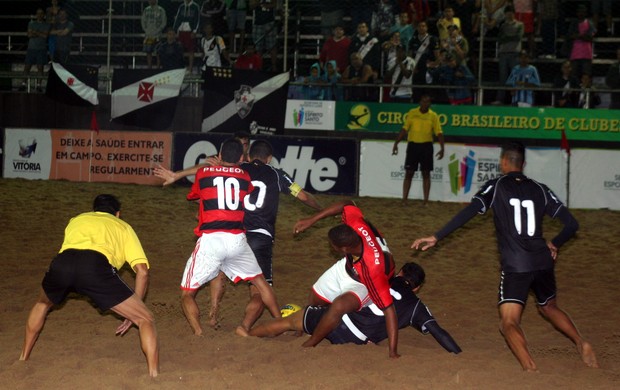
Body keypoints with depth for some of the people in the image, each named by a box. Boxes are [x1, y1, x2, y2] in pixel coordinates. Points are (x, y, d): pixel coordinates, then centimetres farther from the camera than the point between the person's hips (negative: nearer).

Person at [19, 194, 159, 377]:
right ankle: (154, 377, -5)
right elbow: (142, 270, 21)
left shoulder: (77, 220, 41)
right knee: (145, 320, 9)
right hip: (96, 266, -4)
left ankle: (23, 360, 47)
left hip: (61, 264, 4)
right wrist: (132, 312, 27)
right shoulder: (123, 227, 32)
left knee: (42, 304, 39)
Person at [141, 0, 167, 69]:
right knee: (148, 51, 2)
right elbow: (143, 20, 14)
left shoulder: (161, 10, -3)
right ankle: (149, 67, 7)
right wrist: (145, 29, 2)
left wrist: (157, 31, -9)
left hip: (157, 35, -4)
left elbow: (164, 22, -3)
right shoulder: (146, 10, 9)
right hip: (148, 34, 4)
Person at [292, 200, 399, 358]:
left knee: (339, 305, -34)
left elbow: (388, 310, -41)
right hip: (347, 267, 7)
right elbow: (347, 204, -13)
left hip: (363, 285, -7)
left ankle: (308, 346, -10)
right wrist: (312, 220, -14)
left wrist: (393, 352, -40)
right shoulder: (356, 224, -36)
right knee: (315, 298, 23)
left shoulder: (373, 270, -46)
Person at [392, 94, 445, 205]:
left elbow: (439, 133, -1)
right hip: (413, 145, 1)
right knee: (409, 173, 1)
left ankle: (426, 201, 5)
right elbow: (404, 129, 4)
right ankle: (404, 200, 5)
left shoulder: (433, 116, 0)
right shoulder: (412, 113, 2)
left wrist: (442, 148, -11)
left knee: (426, 173, 1)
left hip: (426, 146, -1)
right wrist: (396, 143, -2)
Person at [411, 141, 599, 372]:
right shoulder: (540, 190, 9)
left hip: (514, 267, -4)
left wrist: (437, 237, -12)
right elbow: (572, 224, 8)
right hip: (543, 262, 5)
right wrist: (555, 244, 26)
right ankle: (581, 343, 15)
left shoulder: (495, 186, 0)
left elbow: (467, 214, -13)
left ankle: (531, 369, -27)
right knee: (549, 307, 30)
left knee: (509, 323, -5)